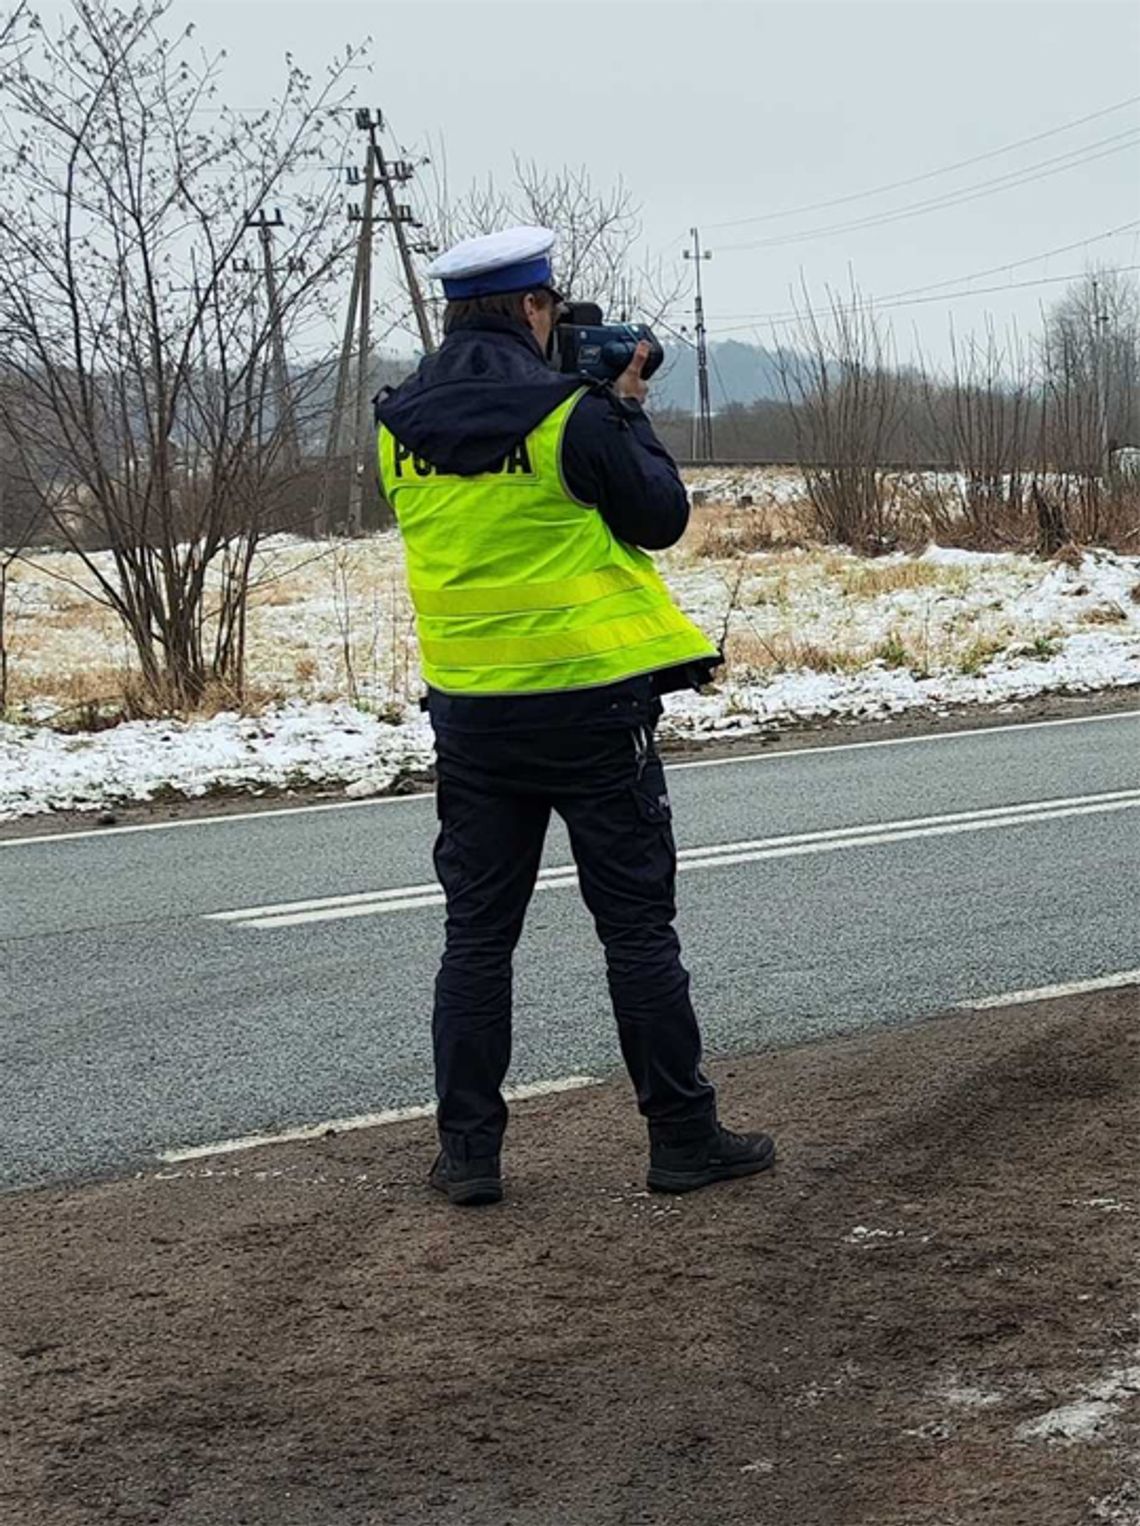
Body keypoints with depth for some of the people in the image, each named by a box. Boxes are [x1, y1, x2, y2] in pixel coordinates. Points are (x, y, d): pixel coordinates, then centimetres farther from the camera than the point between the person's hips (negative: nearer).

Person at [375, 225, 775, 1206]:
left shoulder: (402, 426, 2)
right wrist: (627, 408, 8)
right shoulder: (568, 413, -13)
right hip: (589, 700, -4)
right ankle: (683, 1137, 13)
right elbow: (661, 517, -4)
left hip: (469, 710, 4)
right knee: (637, 926, 6)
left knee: (477, 932, 10)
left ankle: (467, 1152, 12)